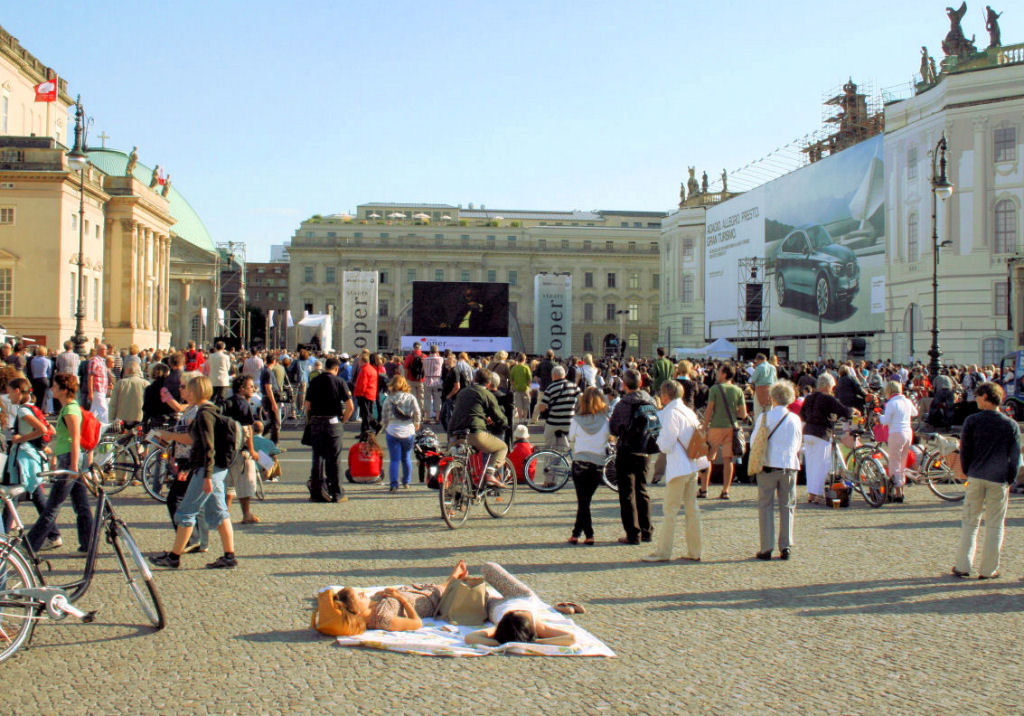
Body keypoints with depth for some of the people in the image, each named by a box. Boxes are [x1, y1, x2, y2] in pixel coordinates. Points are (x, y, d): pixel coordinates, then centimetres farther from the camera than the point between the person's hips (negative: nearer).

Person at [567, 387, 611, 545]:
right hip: (598, 463, 1)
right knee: (585, 500, 11)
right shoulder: (605, 420, -5)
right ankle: (576, 533, 13)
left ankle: (589, 535, 0)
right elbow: (609, 437, 5)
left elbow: (571, 439, 5)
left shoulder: (577, 420, -6)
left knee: (582, 501, 5)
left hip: (580, 462, -1)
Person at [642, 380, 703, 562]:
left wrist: (659, 438, 6)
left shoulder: (671, 413, -13)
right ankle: (694, 551, 15)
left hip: (678, 468, -8)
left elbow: (665, 446, -15)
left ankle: (663, 552, 1)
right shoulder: (689, 411, 11)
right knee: (692, 509, 11)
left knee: (670, 510, -3)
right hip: (693, 465, 8)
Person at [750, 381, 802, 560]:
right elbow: (798, 445, 11)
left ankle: (766, 548, 1)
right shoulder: (795, 419, 1)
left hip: (768, 466, -2)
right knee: (787, 507, 10)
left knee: (766, 506, 5)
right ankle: (786, 547, 7)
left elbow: (753, 441, 0)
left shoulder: (765, 417, -7)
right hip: (789, 466, 2)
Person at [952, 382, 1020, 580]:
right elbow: (1015, 457, 2)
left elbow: (964, 450, 1)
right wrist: (1009, 480, 9)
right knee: (994, 525, 6)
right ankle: (988, 570, 8)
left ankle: (963, 566, 8)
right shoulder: (1011, 425, 0)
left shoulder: (972, 421, -3)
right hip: (999, 481, 0)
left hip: (976, 477, 0)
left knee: (969, 522, 10)